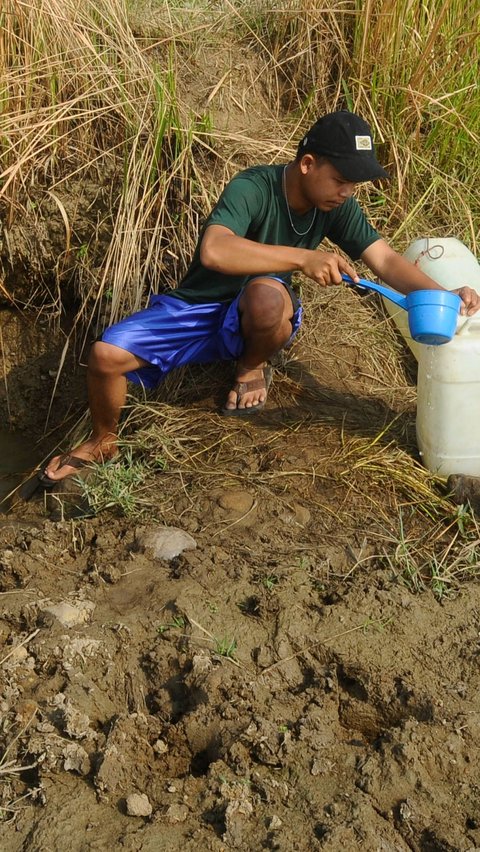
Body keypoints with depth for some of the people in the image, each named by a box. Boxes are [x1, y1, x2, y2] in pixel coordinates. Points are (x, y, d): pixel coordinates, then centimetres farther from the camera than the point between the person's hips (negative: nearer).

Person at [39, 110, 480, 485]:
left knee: (266, 293, -37)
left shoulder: (336, 206, -10)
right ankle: (104, 441, 10)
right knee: (107, 353, -23)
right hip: (198, 309, -2)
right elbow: (213, 251, -42)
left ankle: (253, 368, 0)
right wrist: (301, 257, -46)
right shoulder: (253, 188, -25)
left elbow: (386, 259, -15)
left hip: (254, 318, 2)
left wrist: (442, 294, -33)